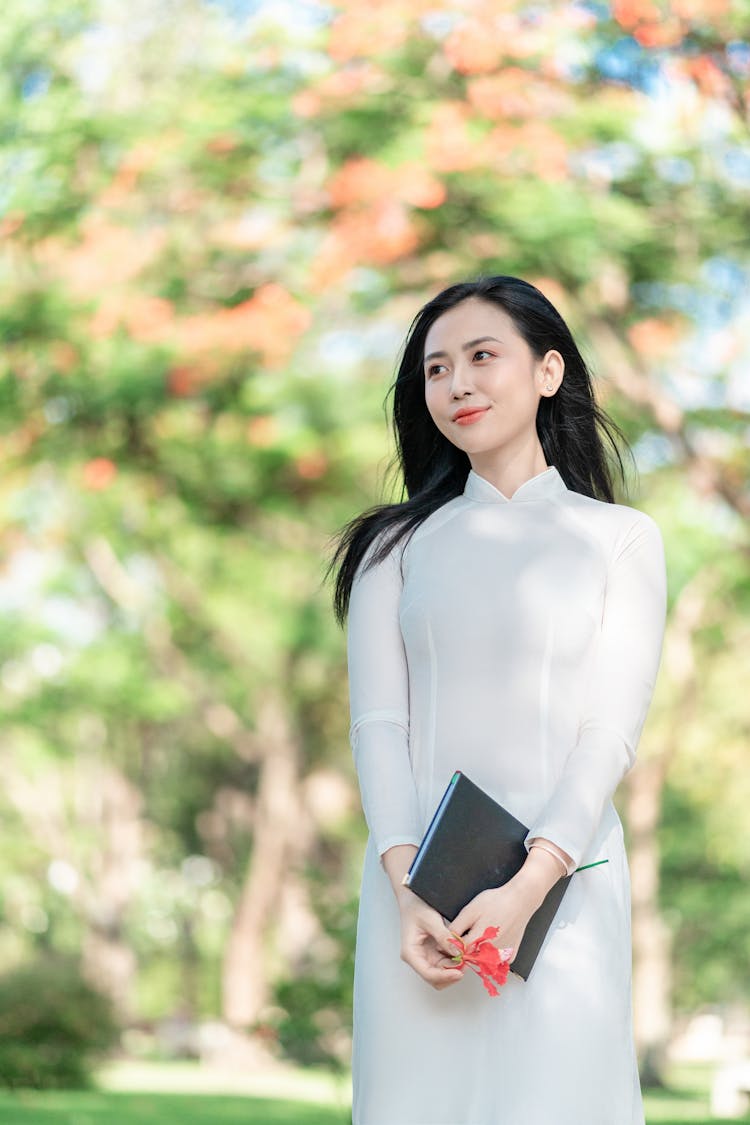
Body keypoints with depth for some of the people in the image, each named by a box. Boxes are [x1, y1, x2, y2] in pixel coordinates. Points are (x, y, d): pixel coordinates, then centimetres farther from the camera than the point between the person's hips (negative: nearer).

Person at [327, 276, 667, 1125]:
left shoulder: (621, 539, 7)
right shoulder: (398, 544, 12)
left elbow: (612, 730, -2)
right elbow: (377, 724, 4)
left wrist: (527, 887, -15)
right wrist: (407, 891, -11)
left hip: (564, 879, -2)